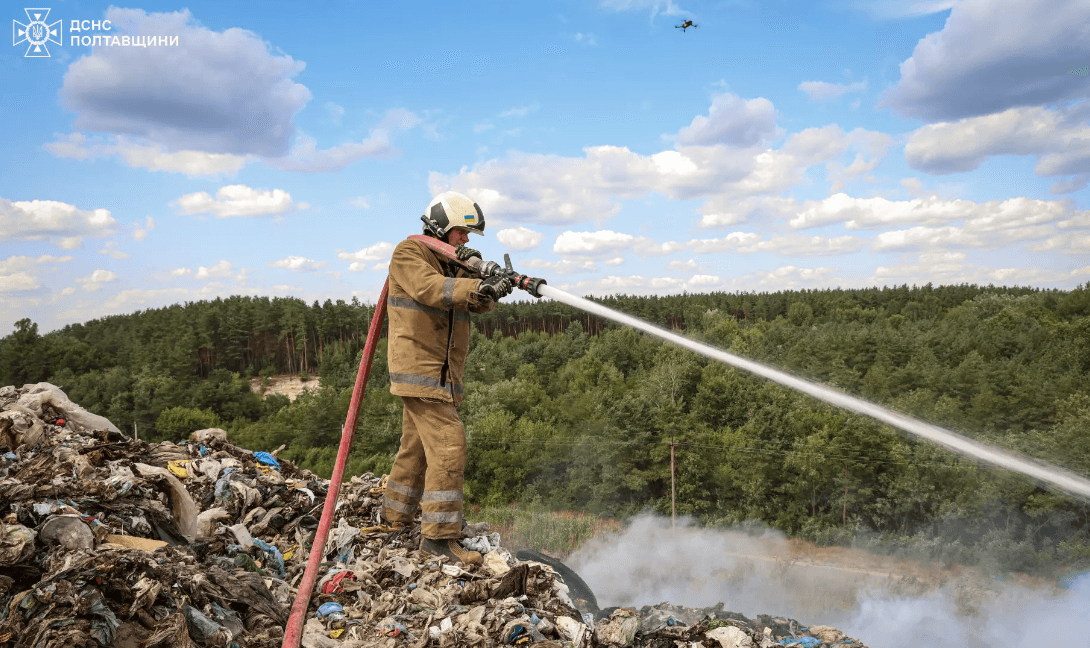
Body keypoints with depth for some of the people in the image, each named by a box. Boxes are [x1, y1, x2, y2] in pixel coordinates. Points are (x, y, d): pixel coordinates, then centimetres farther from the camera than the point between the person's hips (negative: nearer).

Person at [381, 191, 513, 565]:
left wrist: (490, 290, -19)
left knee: (417, 447, 16)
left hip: (442, 374, 9)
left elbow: (477, 305, 3)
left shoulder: (454, 264, 18)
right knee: (448, 444, -15)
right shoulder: (409, 254, -6)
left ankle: (395, 519, 30)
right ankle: (439, 535, -11)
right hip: (419, 370, -9)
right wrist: (476, 287, -38)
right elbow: (429, 288, -26)